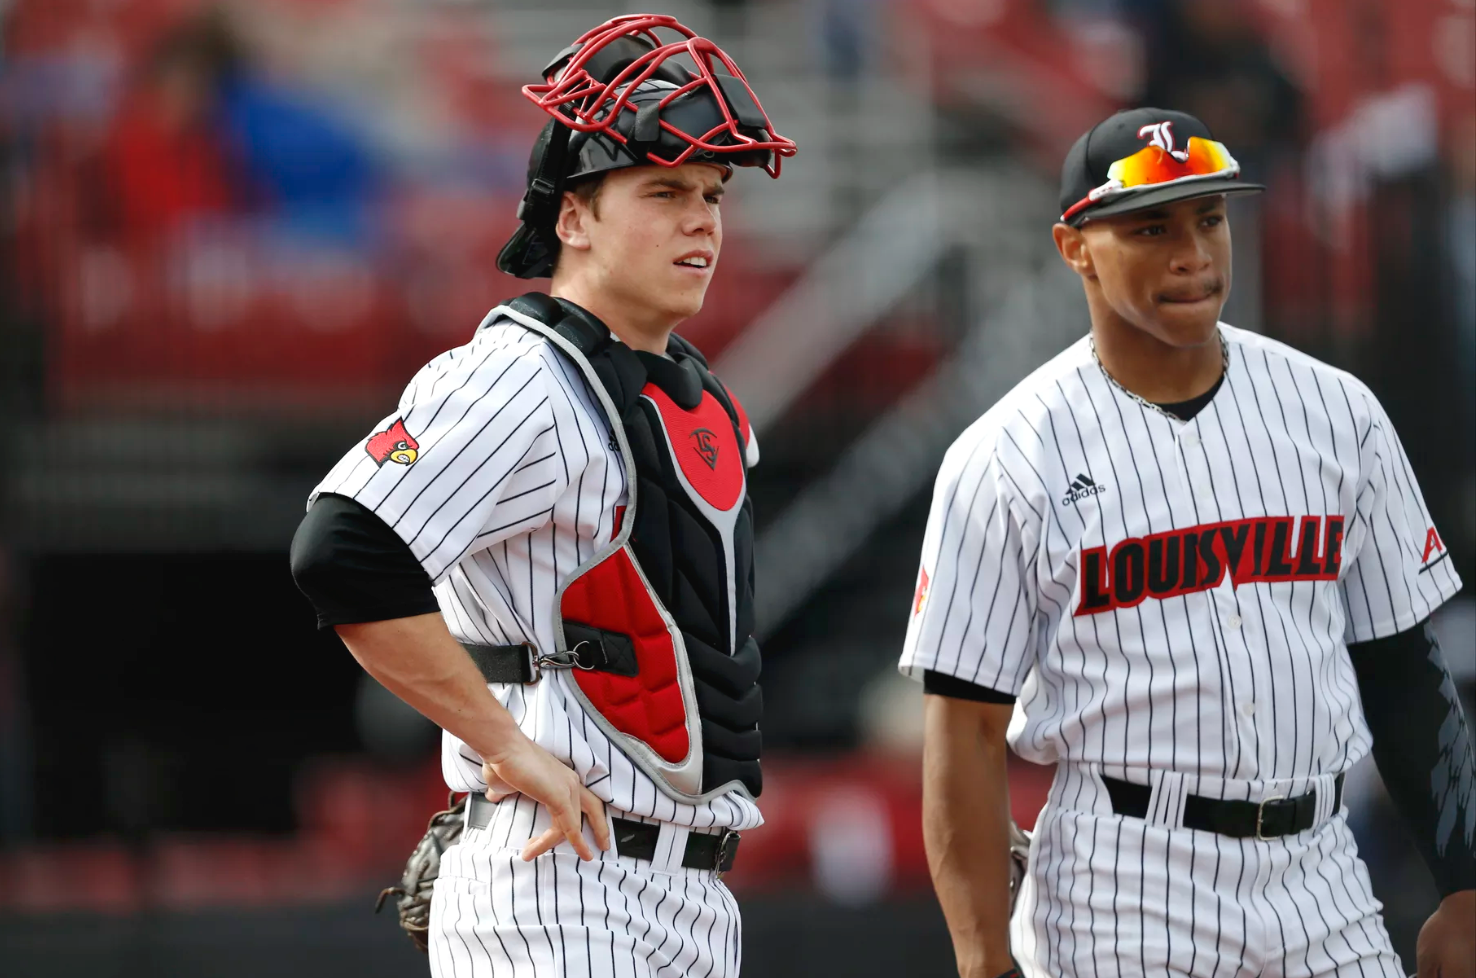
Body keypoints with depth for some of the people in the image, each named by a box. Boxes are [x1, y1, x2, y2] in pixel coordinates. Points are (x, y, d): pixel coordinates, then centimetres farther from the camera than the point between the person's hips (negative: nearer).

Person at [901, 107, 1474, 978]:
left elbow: (1402, 670, 12)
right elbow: (968, 733, -6)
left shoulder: (1338, 414, 7)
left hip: (1318, 875, 4)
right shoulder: (1005, 462, -4)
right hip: (1118, 905, -3)